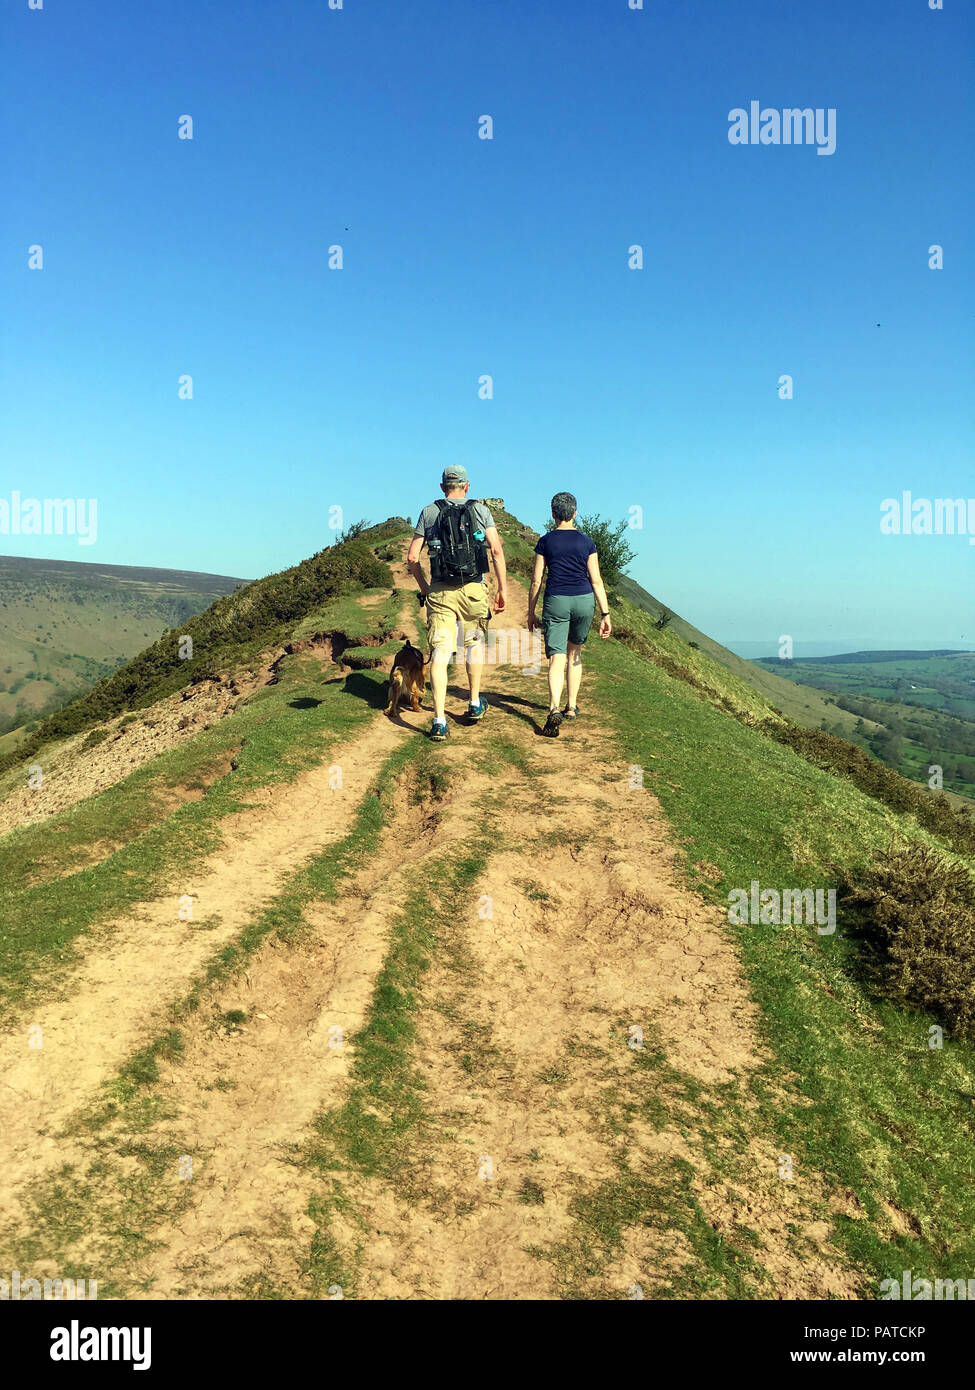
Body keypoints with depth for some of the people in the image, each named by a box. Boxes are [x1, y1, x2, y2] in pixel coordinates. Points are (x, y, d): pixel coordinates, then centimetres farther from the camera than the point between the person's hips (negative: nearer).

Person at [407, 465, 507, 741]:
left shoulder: (429, 512, 7)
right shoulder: (481, 510, 5)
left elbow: (412, 556, 3)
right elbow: (497, 550, -5)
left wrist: (423, 587, 17)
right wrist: (503, 588, -1)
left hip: (440, 591, 0)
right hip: (474, 589, 0)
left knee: (439, 654, -2)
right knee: (475, 643, 23)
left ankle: (439, 721, -9)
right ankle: (475, 704, 33)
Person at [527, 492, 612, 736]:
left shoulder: (545, 542, 0)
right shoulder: (586, 542, 4)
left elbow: (536, 581, 1)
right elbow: (596, 580, 0)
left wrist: (531, 613, 10)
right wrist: (605, 614, 1)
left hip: (556, 601, -2)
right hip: (583, 600, 2)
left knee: (557, 659, -8)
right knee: (574, 653, 22)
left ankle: (554, 710, -28)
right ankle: (571, 706, 27)